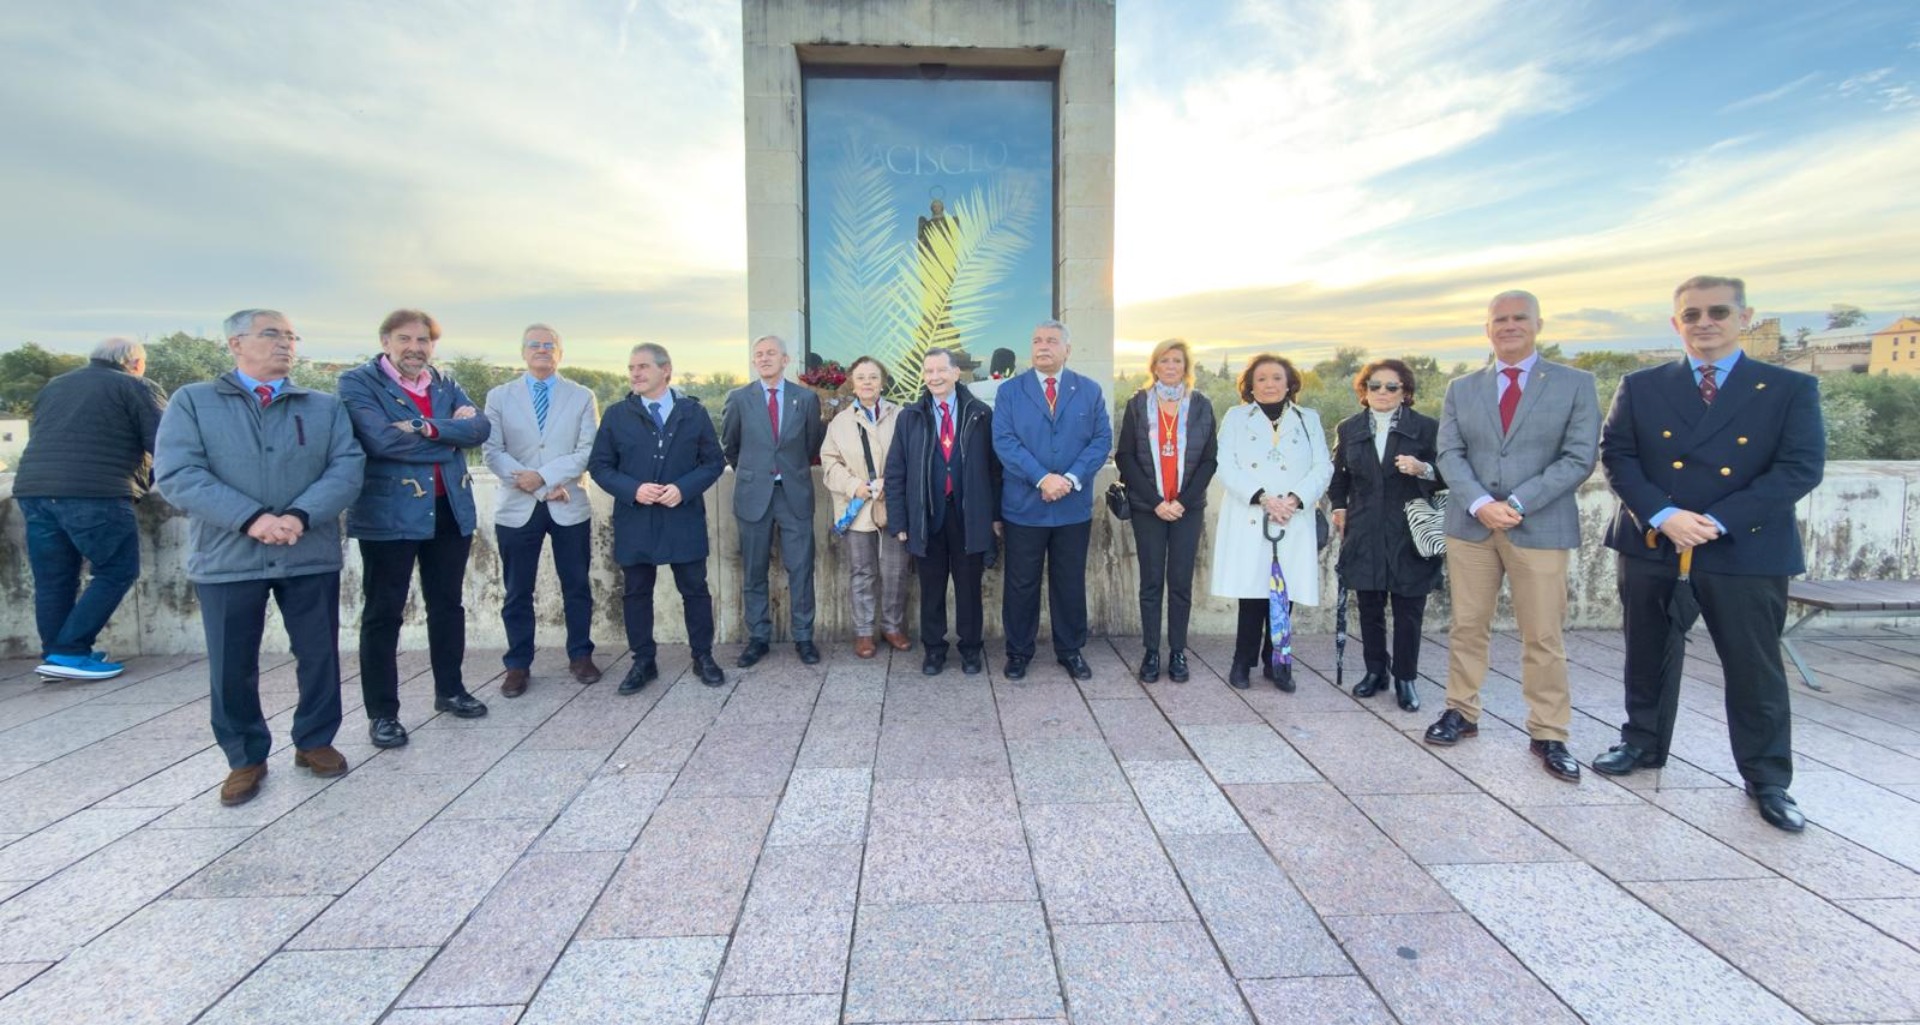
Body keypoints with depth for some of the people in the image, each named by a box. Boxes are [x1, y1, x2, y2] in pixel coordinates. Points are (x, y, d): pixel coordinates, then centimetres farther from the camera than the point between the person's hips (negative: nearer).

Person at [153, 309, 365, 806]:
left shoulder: (325, 406, 9)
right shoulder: (193, 401, 5)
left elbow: (347, 466, -3)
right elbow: (176, 474, -7)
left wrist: (300, 516, -18)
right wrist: (252, 519, -19)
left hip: (311, 556, 1)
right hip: (227, 558, -1)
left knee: (319, 654, 8)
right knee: (232, 666, 7)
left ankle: (315, 742, 27)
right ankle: (246, 758, 25)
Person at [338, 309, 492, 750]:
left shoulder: (446, 385, 11)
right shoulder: (357, 383, -4)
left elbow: (480, 428, -5)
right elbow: (381, 438, -20)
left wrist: (429, 428, -20)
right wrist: (451, 436, -12)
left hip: (450, 510, 5)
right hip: (389, 514, -5)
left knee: (447, 604, 15)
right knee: (383, 614, 4)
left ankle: (449, 690, 31)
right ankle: (381, 712, 14)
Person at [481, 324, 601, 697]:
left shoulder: (582, 397, 6)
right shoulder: (499, 396, 7)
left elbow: (588, 450, -4)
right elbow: (492, 450, -3)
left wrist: (543, 476, -17)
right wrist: (541, 487, -14)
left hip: (568, 507, 0)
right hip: (517, 507, 0)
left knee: (577, 586, 7)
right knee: (518, 592, 7)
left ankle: (580, 656, 21)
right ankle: (518, 664, 19)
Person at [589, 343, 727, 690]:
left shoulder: (693, 411, 2)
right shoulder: (616, 414, 4)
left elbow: (714, 461, 1)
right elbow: (599, 466, 3)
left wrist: (684, 488, -15)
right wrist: (632, 490, -15)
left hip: (684, 518, -1)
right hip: (634, 521, 1)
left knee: (695, 590, 6)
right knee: (636, 593, 9)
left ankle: (703, 657, 20)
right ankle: (643, 662, 22)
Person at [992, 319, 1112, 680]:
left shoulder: (1090, 391, 6)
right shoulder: (1010, 391, 2)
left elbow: (1102, 440, -1)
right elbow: (1004, 441, -8)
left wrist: (1071, 478, -16)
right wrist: (1042, 478, -19)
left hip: (1074, 506, 1)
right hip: (1023, 506, -1)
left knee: (1070, 583, 11)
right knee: (1021, 584, 7)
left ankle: (1071, 651, 25)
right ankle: (1018, 651, 21)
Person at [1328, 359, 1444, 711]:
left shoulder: (1426, 427, -2)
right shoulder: (1348, 429, 7)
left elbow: (1445, 476, -2)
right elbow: (1338, 474, 20)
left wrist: (1422, 469, -21)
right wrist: (1339, 507, 9)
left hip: (1409, 534, -2)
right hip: (1365, 534, 3)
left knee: (1408, 610, 3)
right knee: (1369, 608, 9)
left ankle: (1405, 679, 15)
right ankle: (1375, 671, 23)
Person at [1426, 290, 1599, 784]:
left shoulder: (1576, 384, 2)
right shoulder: (1461, 389, 9)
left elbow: (1580, 457, -5)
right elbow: (1450, 453, 2)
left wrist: (1518, 503, -15)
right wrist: (1480, 503, -14)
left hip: (1541, 527, -2)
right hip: (1470, 525, 2)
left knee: (1543, 637, 3)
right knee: (1467, 627, 10)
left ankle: (1548, 735, 15)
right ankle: (1461, 712, 23)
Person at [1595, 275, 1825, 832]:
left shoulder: (1791, 389, 1)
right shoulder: (1641, 387, 5)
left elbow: (1801, 467, -7)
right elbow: (1616, 455, -2)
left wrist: (1717, 521, -18)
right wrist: (1662, 515, -16)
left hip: (1747, 551, -1)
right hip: (1652, 547, 2)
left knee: (1755, 668, 6)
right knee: (1649, 656, 14)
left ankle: (1768, 779, 22)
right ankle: (1643, 742, 31)